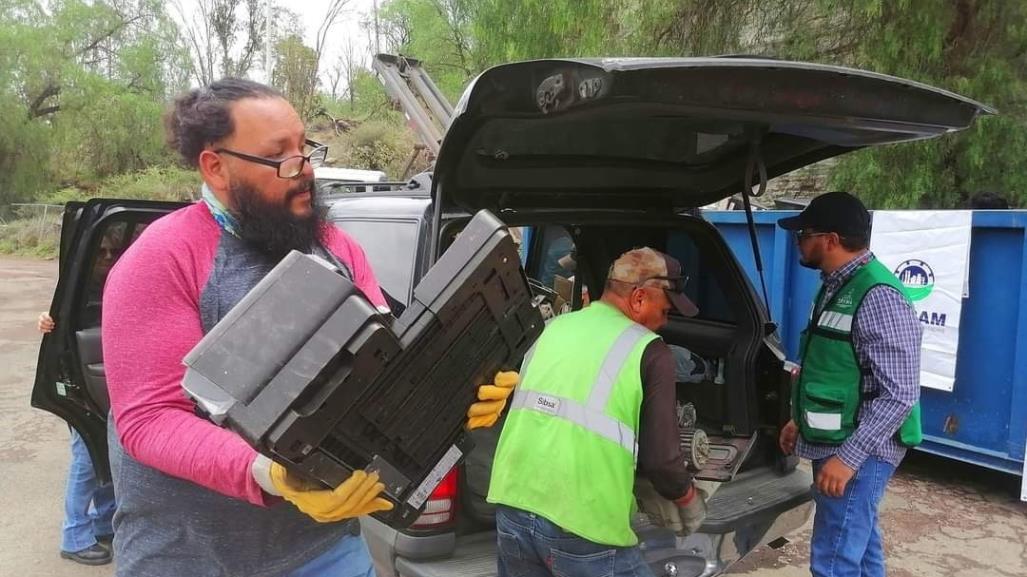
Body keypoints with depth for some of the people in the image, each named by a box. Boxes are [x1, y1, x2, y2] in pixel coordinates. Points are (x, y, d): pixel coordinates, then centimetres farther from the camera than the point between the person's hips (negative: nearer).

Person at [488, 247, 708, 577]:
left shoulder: (555, 327, 11)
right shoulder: (649, 351, -4)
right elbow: (660, 459, -5)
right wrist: (690, 502, 15)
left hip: (513, 506, 5)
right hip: (582, 523, -5)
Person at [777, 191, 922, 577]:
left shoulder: (877, 297, -22)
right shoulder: (837, 285, 9)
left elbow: (900, 394, -24)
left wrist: (848, 456, -25)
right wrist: (801, 420, 20)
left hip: (858, 451, -10)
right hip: (836, 443, 10)